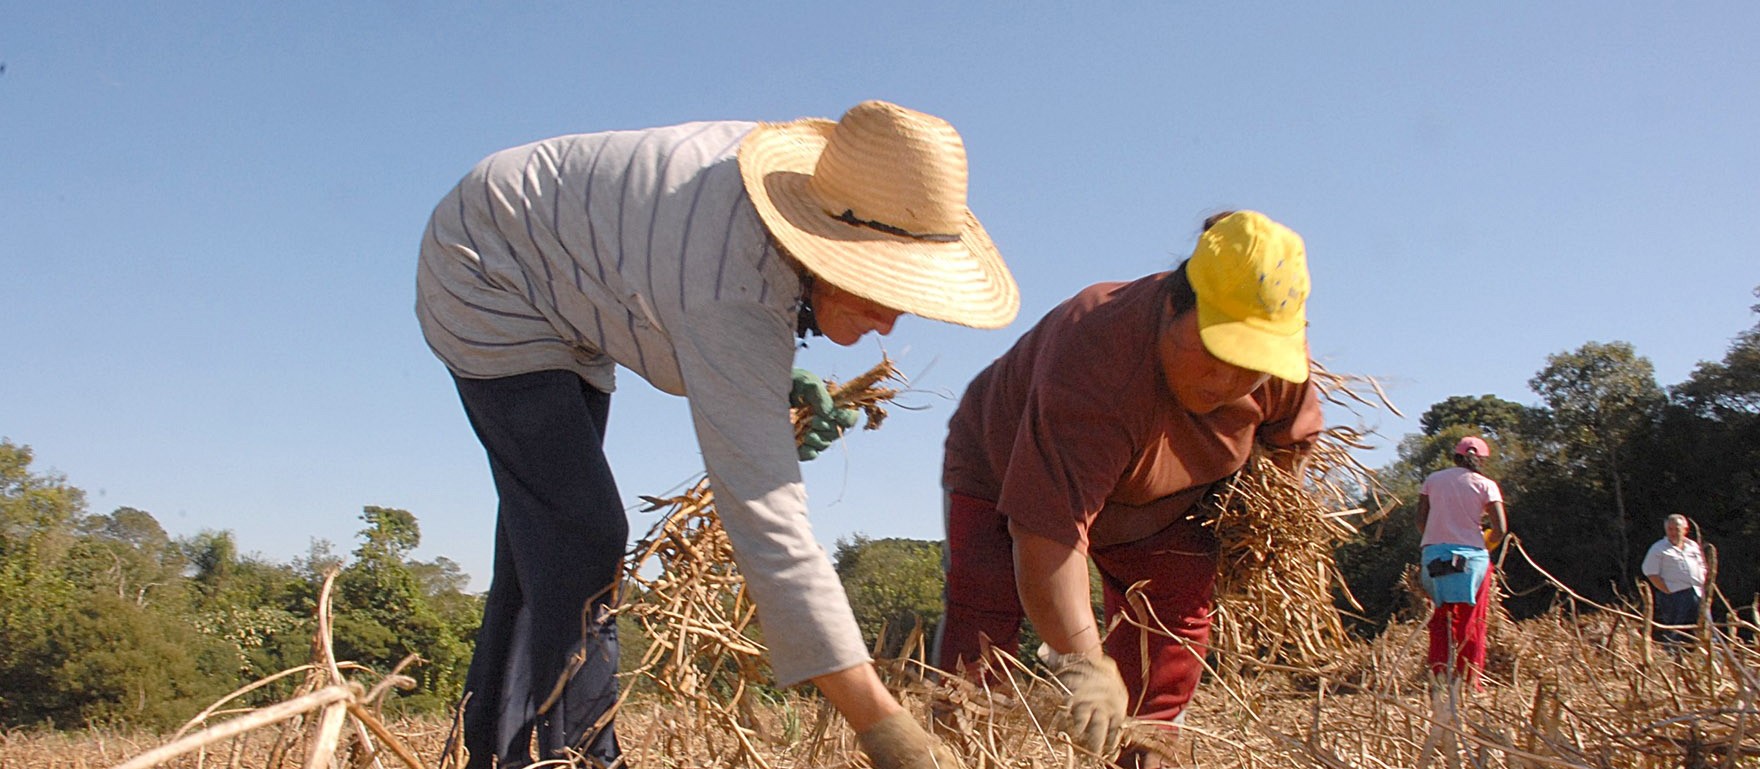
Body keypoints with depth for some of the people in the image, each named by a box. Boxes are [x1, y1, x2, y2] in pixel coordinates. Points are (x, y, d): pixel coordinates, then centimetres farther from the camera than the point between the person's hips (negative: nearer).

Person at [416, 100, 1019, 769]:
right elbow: (769, 527, -45)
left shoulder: (793, 174, -16)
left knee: (544, 535, 13)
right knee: (581, 539, -20)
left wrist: (778, 383, -10)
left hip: (562, 297, 9)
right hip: (489, 280, -9)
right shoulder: (734, 303, -40)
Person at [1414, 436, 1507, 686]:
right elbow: (1500, 528, -6)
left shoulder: (1432, 480, 8)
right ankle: (1468, 679, 7)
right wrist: (1484, 544, 12)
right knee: (1472, 622, 8)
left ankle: (1439, 673, 3)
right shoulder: (1485, 485, 2)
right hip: (1471, 556, -2)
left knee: (1442, 617, 12)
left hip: (1433, 554, 2)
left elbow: (1421, 521, 3)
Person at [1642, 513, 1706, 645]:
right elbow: (1651, 573, -6)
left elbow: (1702, 568, 23)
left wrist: (1703, 587, 8)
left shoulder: (1693, 546, 17)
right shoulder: (1659, 549, 0)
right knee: (1674, 634, -7)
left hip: (1697, 593, 5)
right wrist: (1667, 591, -12)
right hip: (1674, 595, -5)